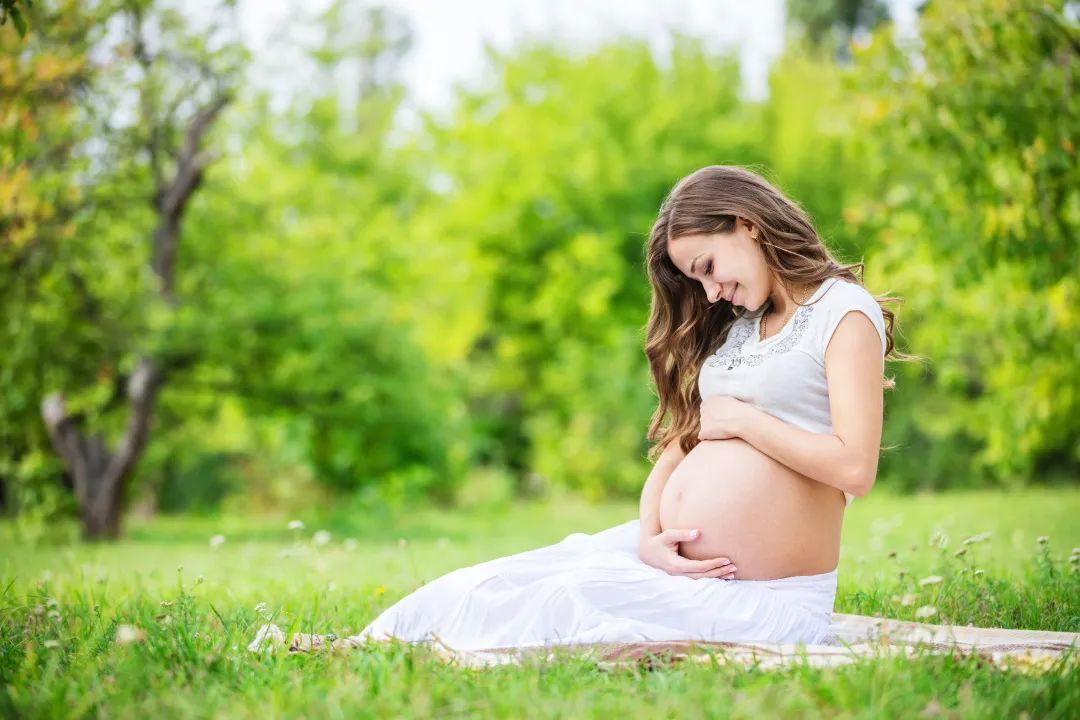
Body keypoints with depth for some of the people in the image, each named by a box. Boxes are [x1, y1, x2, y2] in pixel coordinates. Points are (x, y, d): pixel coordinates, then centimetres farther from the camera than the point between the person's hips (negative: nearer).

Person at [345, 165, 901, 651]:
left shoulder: (844, 311, -5)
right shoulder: (735, 328, 19)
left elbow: (854, 466, -17)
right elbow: (677, 444, 13)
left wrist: (741, 419, -9)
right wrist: (650, 535, -5)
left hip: (763, 596, -7)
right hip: (676, 560, 7)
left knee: (559, 607, -24)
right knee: (481, 591, -7)